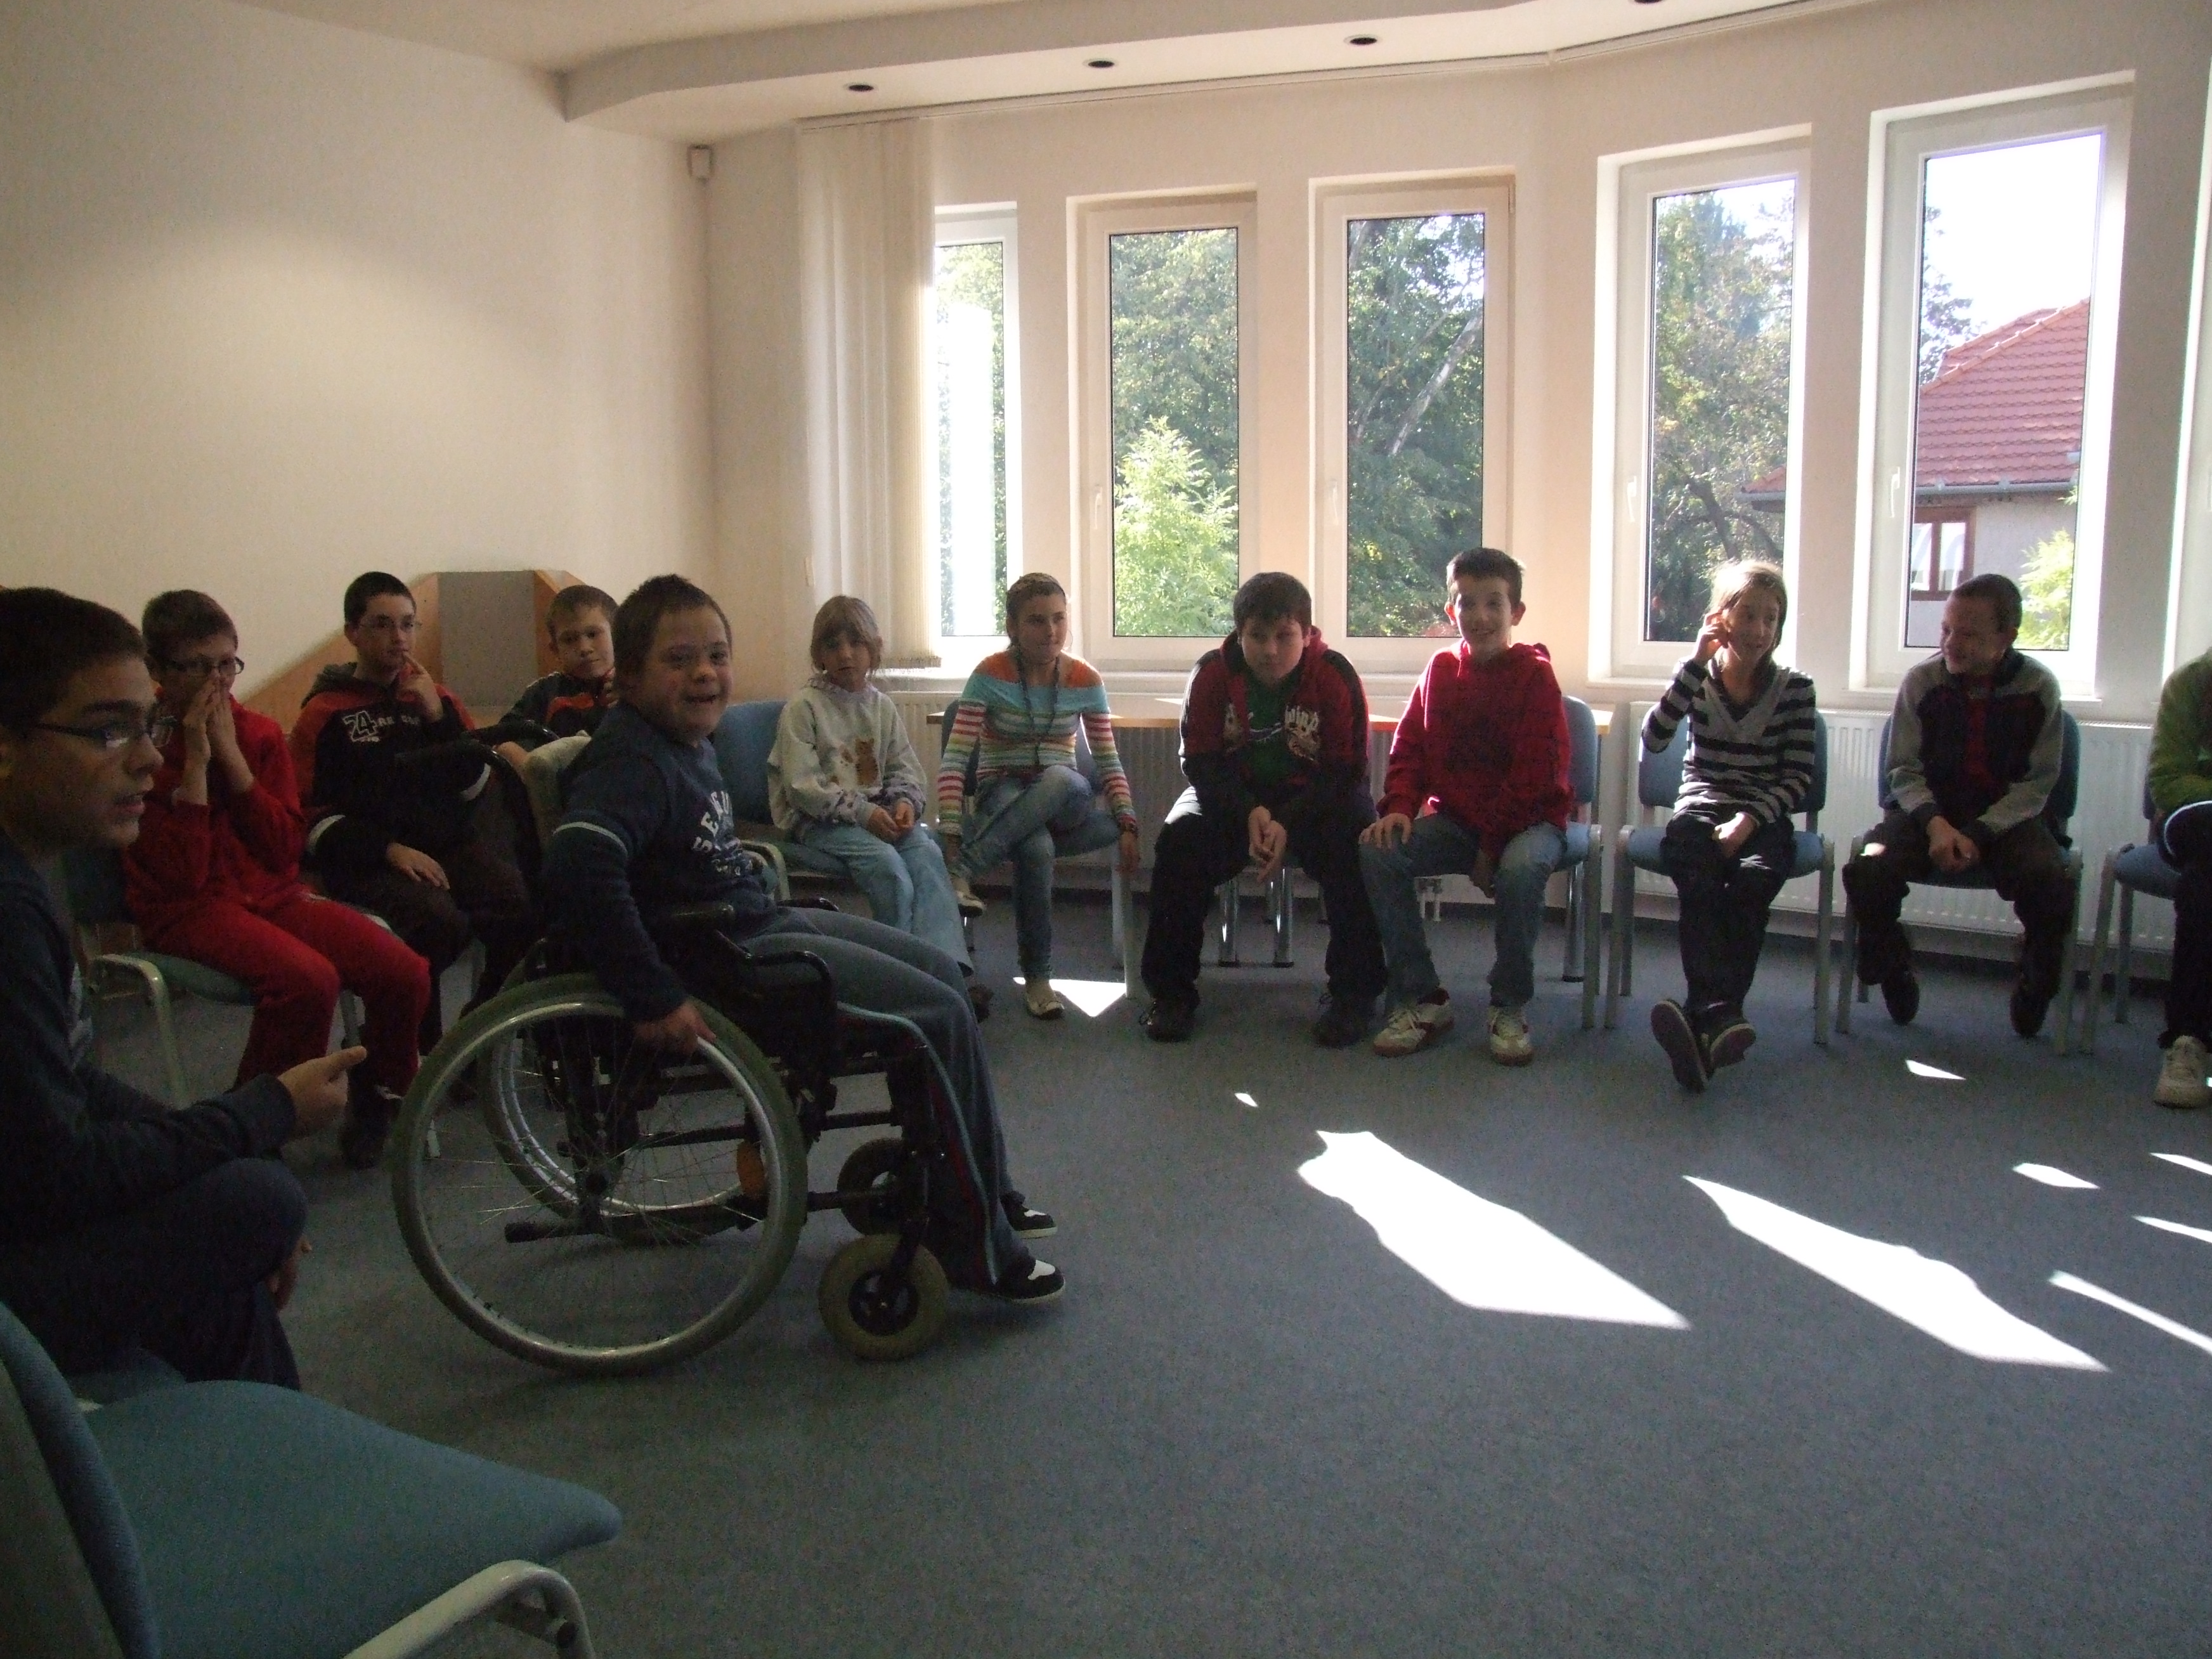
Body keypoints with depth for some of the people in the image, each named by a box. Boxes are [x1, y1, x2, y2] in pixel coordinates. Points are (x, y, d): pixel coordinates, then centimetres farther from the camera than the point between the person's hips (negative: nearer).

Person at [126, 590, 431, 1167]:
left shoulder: (259, 733, 9)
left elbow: (285, 849, -1)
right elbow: (182, 874, -14)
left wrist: (230, 754, -7)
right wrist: (195, 759, -14)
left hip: (271, 894, 5)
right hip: (186, 910, -5)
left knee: (406, 973, -19)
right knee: (308, 979, -36)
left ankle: (377, 1098, 10)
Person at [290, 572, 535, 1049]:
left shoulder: (434, 696, 19)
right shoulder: (325, 713, 8)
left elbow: (477, 788, 10)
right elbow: (314, 816, 1)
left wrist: (439, 716, -1)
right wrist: (390, 850, -13)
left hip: (449, 846, 4)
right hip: (369, 862, -3)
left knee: (525, 907, -26)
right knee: (439, 921, -34)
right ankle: (420, 1046, -11)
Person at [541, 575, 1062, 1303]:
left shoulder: (689, 740, 9)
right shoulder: (633, 762, -23)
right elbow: (578, 867, -40)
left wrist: (752, 871, 11)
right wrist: (654, 999, -39)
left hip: (763, 922, 11)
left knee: (943, 973, 15)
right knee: (941, 1017, -13)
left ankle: (987, 1195, 25)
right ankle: (974, 1248, -1)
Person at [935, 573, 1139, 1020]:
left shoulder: (1085, 680, 0)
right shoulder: (990, 676, -8)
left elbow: (1108, 762, 0)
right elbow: (954, 760, -14)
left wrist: (1128, 825, -15)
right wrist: (951, 833, -25)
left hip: (1066, 796, 2)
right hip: (1003, 794, -2)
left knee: (1059, 779, -38)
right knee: (1037, 848, -39)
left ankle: (963, 872, -36)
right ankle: (1037, 978, -27)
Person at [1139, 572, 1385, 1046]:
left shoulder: (1335, 676, -13)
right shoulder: (1212, 673, -8)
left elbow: (1346, 771, -14)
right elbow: (1202, 762, -7)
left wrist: (1287, 825, -30)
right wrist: (1250, 814, -26)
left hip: (1314, 796, -1)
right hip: (1234, 794, 1)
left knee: (1354, 844, -31)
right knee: (1180, 838, -26)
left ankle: (1353, 993, -15)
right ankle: (1171, 993, -13)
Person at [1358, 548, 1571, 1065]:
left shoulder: (1535, 675, -8)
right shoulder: (1442, 669, 6)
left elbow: (1536, 775, -13)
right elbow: (1409, 747, 7)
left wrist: (1492, 846, -17)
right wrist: (1400, 807, -12)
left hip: (1528, 819, -4)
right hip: (1454, 817, 5)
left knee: (1521, 868, -37)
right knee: (1378, 851, -19)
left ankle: (1510, 1008, -15)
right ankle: (1422, 1000, -10)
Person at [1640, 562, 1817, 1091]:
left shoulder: (1794, 688, 7)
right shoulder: (1698, 680, 9)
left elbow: (1797, 779, 2)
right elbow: (1654, 739, -8)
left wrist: (1749, 821, -15)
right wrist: (1696, 663, -10)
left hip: (1764, 818, 0)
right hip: (1700, 809, 0)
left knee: (1754, 877, -34)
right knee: (1697, 878, -34)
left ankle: (1707, 1020, -43)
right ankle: (1720, 1015, -48)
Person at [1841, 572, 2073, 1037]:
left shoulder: (2038, 687, -5)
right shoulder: (1922, 681, -4)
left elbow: (2038, 782, -4)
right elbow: (1904, 771, 0)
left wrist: (1979, 834, -19)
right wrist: (1934, 824, -19)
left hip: (2007, 817, 0)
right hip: (1928, 811, 1)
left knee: (2050, 885, -31)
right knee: (1868, 872, -29)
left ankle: (2034, 991, 3)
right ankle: (1897, 978, 3)